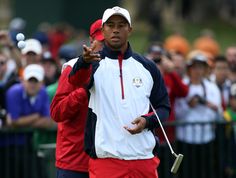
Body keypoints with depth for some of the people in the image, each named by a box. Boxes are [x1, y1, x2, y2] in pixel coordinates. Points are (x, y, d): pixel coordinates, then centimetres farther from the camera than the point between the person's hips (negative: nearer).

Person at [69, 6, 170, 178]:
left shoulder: (147, 67, 12)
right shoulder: (95, 63, 1)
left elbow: (164, 106, 15)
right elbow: (76, 80, -22)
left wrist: (147, 120, -7)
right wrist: (85, 61, -46)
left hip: (144, 158, 3)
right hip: (104, 158, -3)